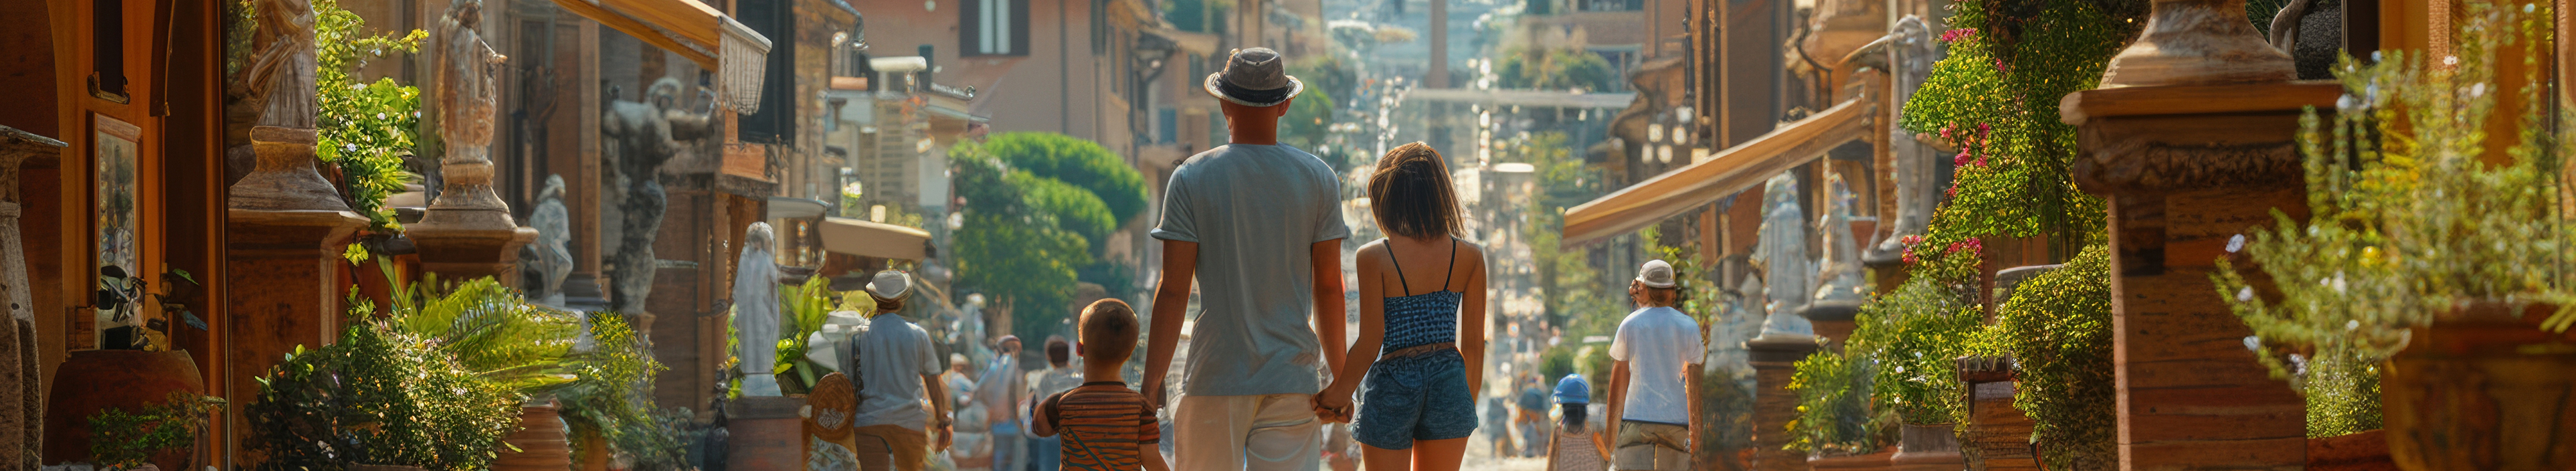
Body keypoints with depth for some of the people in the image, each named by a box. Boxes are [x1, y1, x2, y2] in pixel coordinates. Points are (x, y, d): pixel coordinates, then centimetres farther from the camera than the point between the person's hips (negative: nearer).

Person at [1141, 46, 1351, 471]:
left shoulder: (1192, 178, -2)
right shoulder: (1319, 179, 4)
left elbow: (1173, 291, -6)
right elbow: (1329, 288, 5)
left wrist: (1152, 383, -1)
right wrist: (1340, 376, 14)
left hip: (1215, 376, -1)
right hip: (1292, 380, 1)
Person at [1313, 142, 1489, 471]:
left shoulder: (1374, 258, -9)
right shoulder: (1470, 258, 0)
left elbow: (1370, 343, -10)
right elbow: (1474, 344, 3)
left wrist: (1338, 394, 1)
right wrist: (1470, 402, 15)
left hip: (1393, 381, -3)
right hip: (1448, 380, 3)